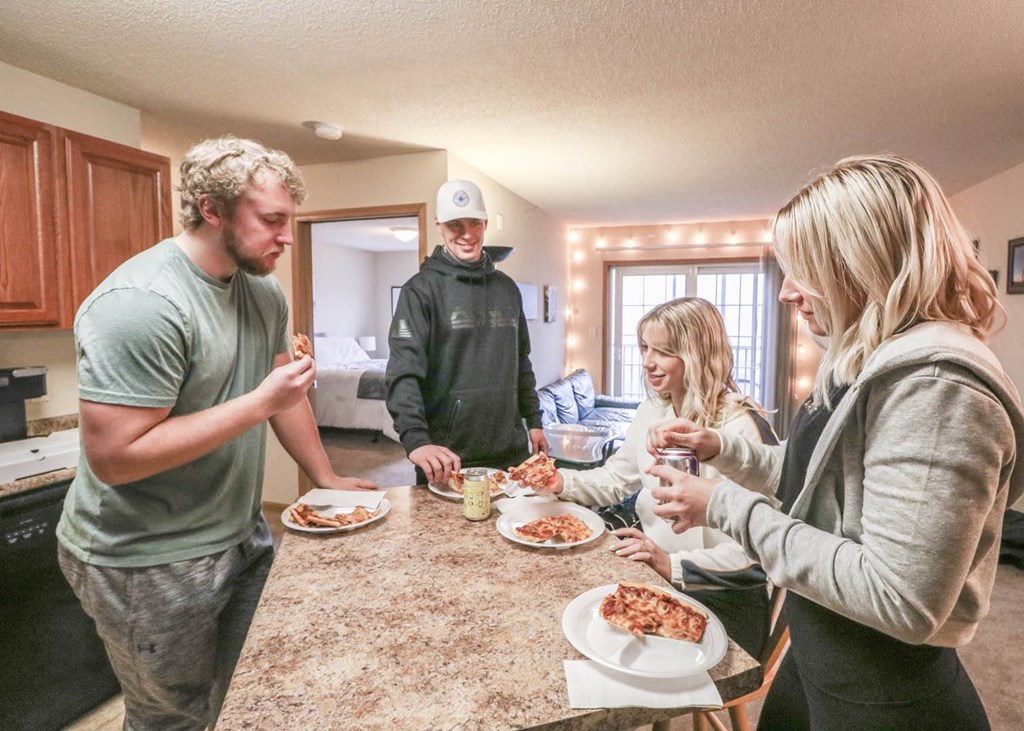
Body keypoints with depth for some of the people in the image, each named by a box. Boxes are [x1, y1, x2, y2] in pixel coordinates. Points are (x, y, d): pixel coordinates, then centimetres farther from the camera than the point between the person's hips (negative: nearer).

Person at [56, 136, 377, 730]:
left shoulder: (264, 290, 1)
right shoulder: (141, 303, -25)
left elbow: (285, 396, 9)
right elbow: (113, 456, -27)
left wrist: (326, 478, 9)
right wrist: (261, 402, -27)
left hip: (241, 537, 7)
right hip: (150, 563, -7)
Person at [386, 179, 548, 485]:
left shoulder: (507, 288, 10)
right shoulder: (421, 289, -7)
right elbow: (404, 373, -17)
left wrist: (533, 421, 12)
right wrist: (415, 440, -30)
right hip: (447, 457, -5)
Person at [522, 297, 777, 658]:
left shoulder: (741, 429, -21)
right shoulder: (653, 410, 3)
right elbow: (616, 478, 9)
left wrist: (674, 566, -29)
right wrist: (563, 482, -8)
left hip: (721, 601, -6)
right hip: (656, 574, 6)